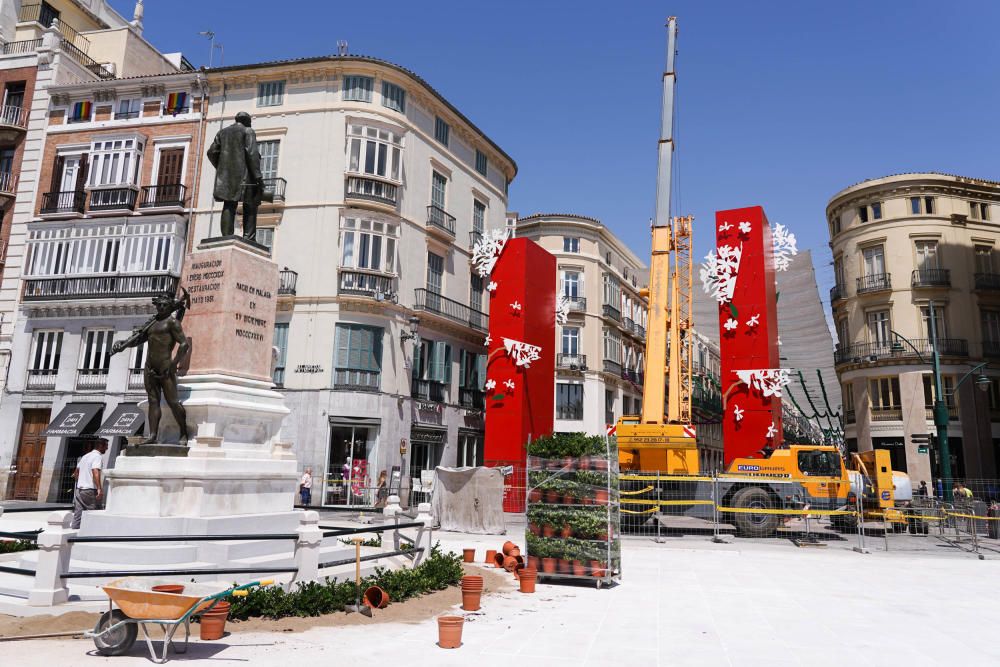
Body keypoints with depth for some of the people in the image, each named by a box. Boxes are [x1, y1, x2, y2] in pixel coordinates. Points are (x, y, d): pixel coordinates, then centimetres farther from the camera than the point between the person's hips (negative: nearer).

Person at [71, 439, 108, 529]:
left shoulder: (85, 456, 19)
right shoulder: (98, 456, -9)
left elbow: (76, 472, 27)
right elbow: (95, 472, -23)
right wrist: (99, 488, -29)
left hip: (79, 489, 8)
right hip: (90, 490, -8)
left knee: (77, 514, 7)